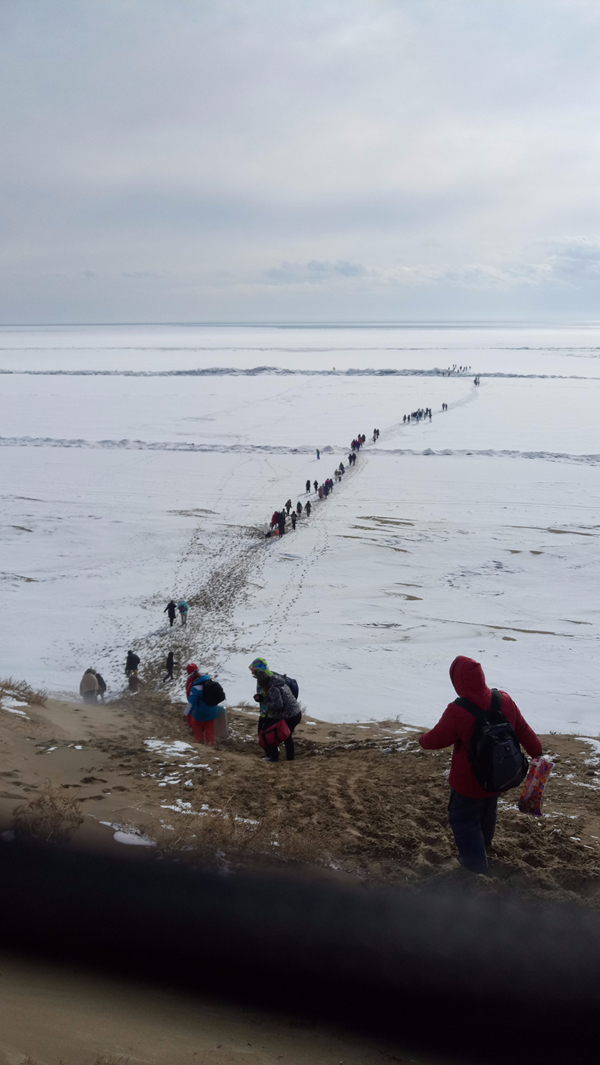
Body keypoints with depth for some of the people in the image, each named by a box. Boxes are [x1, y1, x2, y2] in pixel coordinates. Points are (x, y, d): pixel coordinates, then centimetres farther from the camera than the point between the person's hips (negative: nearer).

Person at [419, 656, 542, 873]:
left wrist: (423, 740, 7)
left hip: (468, 782, -6)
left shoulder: (457, 713, -31)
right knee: (488, 810, 32)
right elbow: (523, 730, -1)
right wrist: (537, 752, 15)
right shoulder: (505, 701, -15)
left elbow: (436, 739, -16)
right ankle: (484, 842, 57)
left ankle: (475, 860, 21)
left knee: (463, 817, 17)